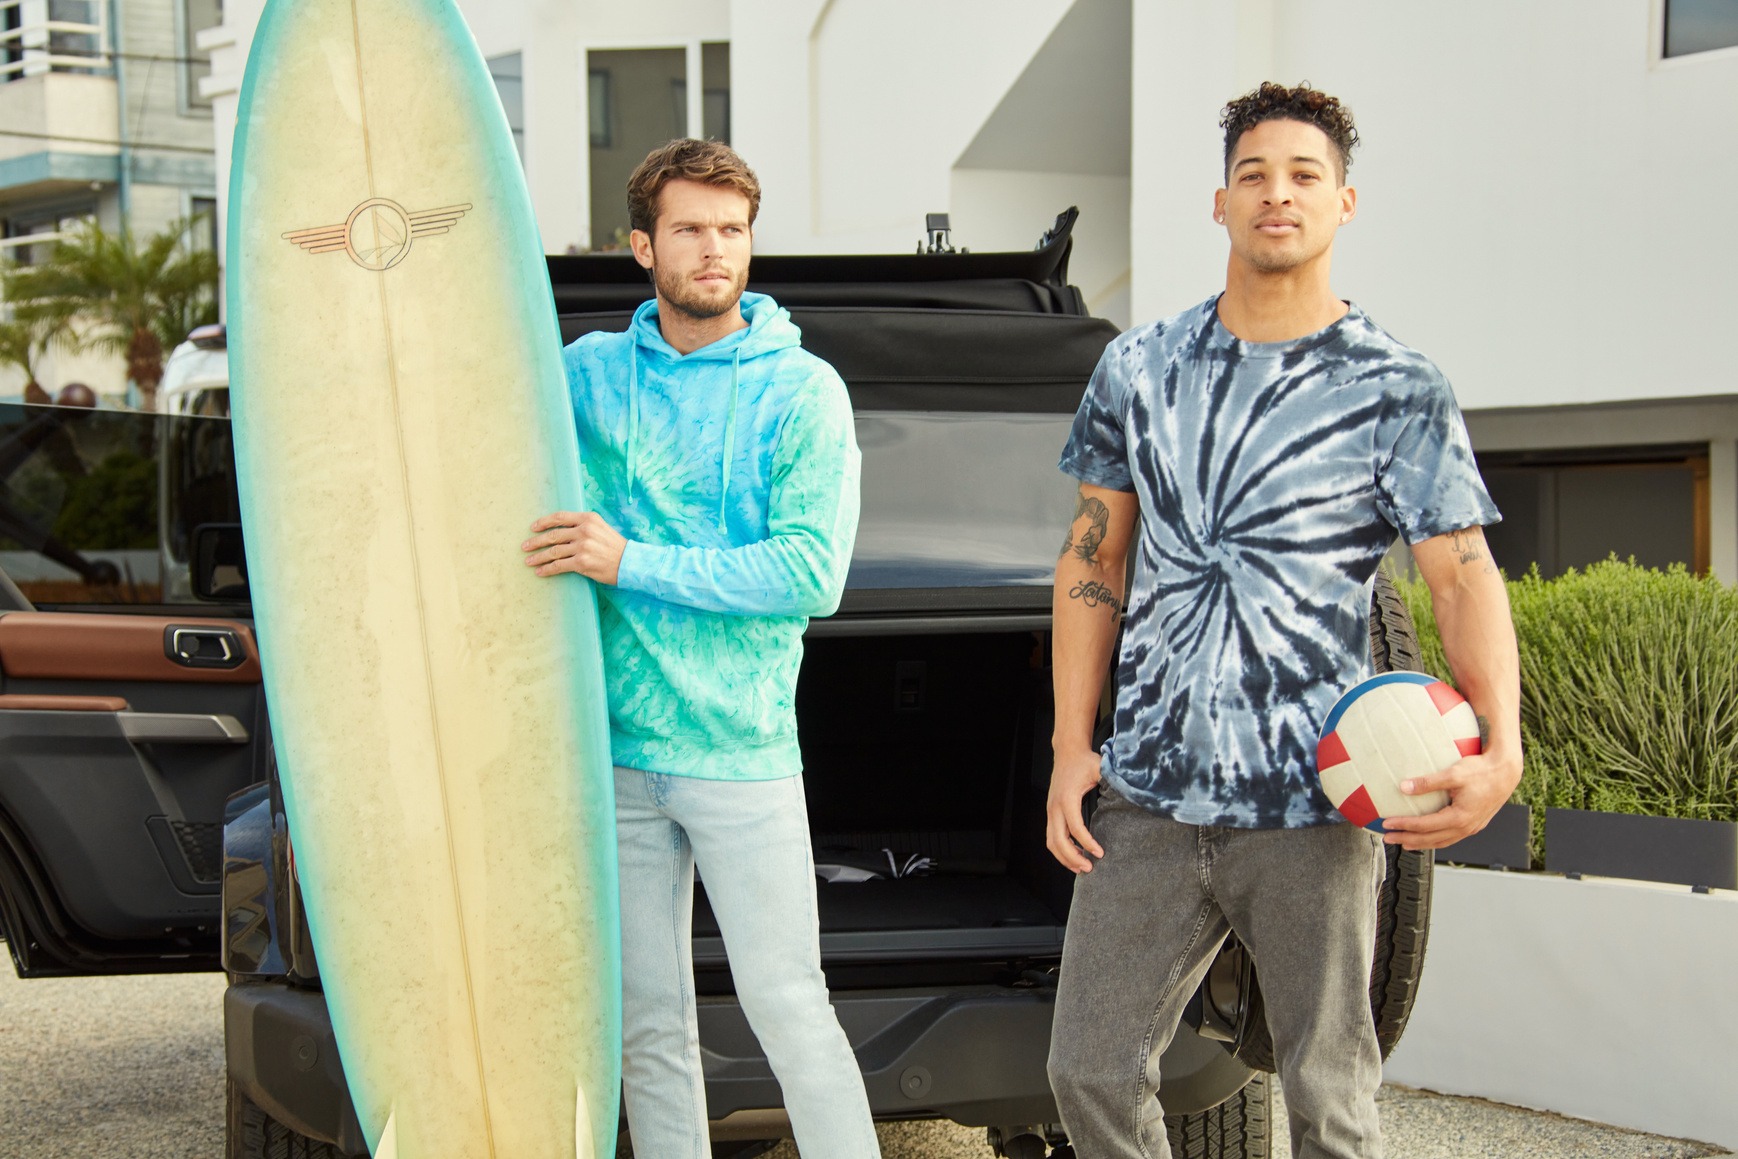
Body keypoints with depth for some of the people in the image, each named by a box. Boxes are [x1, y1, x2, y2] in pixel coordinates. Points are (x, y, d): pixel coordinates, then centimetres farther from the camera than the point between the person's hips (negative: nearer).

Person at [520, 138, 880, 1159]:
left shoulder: (801, 392, -3)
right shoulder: (586, 373, 8)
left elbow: (812, 572, -14)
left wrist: (631, 563, -17)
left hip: (742, 750, -3)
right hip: (610, 748, 4)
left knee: (788, 1006, 0)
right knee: (648, 1027, 10)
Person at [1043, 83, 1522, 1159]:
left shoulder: (1399, 391, 0)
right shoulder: (1140, 366, 9)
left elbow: (1466, 579, -5)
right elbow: (1092, 561, 13)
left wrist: (1501, 750, -22)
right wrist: (1072, 744, 6)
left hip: (1312, 808, -3)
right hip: (1148, 795, 3)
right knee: (1090, 1072, 6)